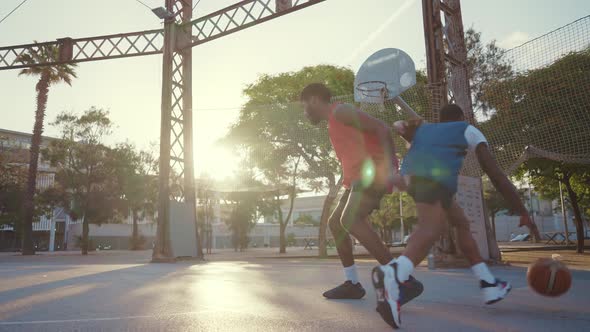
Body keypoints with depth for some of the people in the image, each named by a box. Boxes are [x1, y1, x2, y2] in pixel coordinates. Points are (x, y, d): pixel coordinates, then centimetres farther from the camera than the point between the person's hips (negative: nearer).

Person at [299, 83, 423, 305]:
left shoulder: (340, 110, -3)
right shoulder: (334, 122, 27)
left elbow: (382, 128, -14)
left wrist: (389, 163, -25)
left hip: (373, 171, -10)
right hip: (360, 177, 10)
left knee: (350, 220, -27)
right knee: (335, 223, 12)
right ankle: (352, 284, 17)